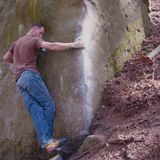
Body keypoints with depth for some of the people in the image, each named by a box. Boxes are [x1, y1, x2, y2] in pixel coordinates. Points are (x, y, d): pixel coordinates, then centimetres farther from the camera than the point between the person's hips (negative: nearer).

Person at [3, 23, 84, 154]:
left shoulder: (17, 42, 29)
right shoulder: (34, 40, 5)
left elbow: (6, 58, 35)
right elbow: (52, 46, -9)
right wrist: (72, 45, -8)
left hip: (19, 80, 7)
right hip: (30, 75, -7)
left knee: (36, 111, -5)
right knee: (48, 105, -7)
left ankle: (45, 142, -15)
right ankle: (47, 139, -13)